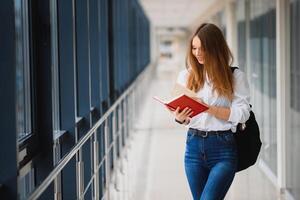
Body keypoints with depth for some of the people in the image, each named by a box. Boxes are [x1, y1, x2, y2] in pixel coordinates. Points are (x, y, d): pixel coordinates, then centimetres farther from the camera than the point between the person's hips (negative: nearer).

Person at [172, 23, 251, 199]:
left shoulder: (235, 77, -2)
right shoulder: (186, 76, 7)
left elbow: (242, 114, -10)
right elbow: (179, 110, 11)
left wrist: (208, 108, -20)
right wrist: (179, 118, -13)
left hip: (223, 147, -4)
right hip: (194, 146, 4)